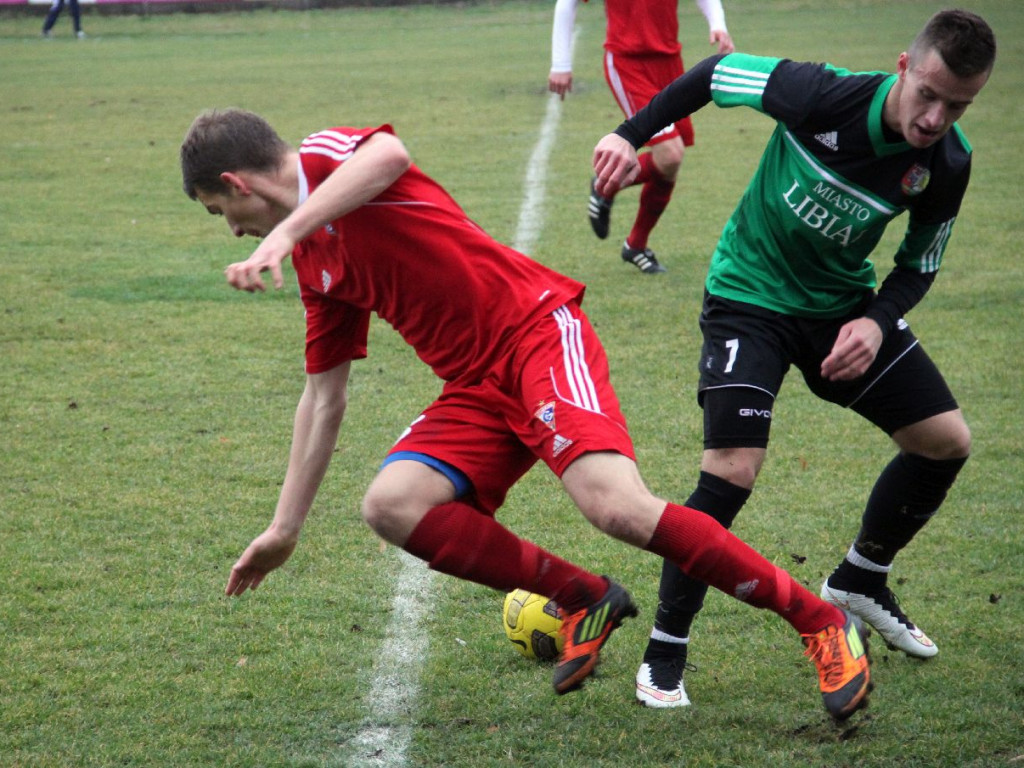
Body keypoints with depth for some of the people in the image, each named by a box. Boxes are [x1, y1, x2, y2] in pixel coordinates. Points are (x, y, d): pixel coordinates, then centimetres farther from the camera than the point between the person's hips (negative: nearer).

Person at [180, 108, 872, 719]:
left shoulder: (325, 154, -3)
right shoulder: (315, 263, 21)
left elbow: (389, 154, -29)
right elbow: (324, 397, 27)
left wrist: (284, 232, -33)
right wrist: (285, 529, 28)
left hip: (537, 332, -8)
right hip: (478, 387, 9)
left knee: (617, 506, -26)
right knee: (392, 505, -14)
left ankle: (821, 620, -12)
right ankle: (584, 599, 0)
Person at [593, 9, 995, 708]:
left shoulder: (948, 162, -15)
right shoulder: (824, 96, -28)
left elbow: (920, 263, 0)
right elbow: (716, 74, -13)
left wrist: (878, 321, -18)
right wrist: (632, 136, -16)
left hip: (843, 302, 6)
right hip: (751, 295, -5)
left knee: (948, 441, 7)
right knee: (733, 470, -21)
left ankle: (860, 582, 32)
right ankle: (665, 655, -8)